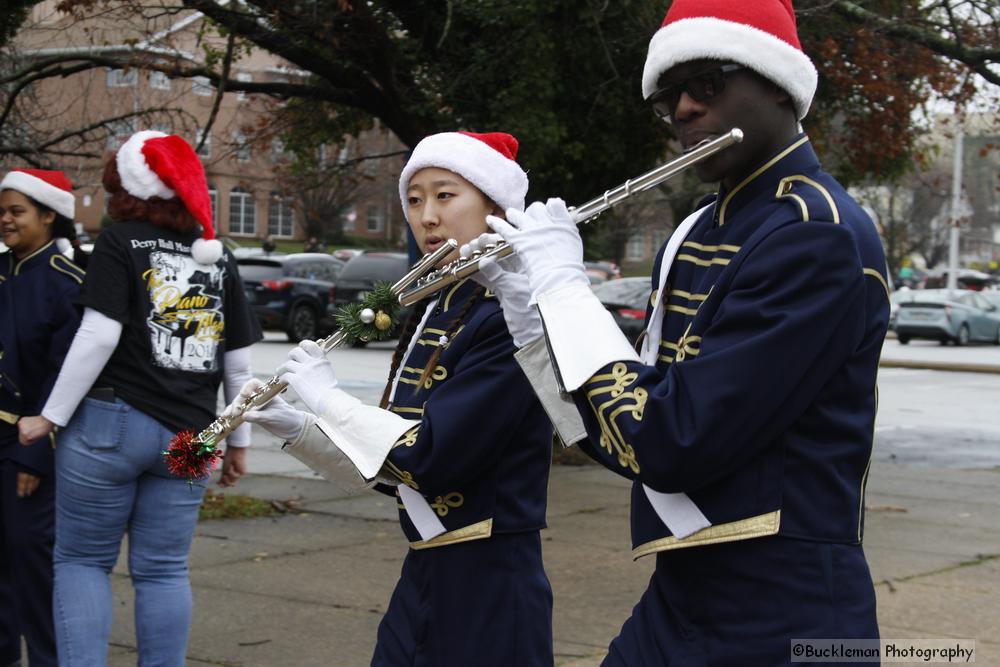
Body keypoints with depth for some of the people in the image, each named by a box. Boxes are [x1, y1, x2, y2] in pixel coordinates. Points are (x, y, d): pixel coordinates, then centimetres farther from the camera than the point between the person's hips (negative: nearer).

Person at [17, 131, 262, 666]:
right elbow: (240, 361, 11)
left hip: (111, 421, -4)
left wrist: (51, 417, -8)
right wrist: (238, 442, 18)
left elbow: (99, 336, -13)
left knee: (81, 560, 7)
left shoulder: (120, 243, -2)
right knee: (163, 570, 8)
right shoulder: (218, 257, 12)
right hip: (188, 435, 4)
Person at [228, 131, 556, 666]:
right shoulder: (429, 315, 10)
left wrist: (328, 399, -12)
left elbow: (431, 456, -23)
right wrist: (295, 429, 2)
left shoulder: (514, 319, -16)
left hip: (489, 588, -8)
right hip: (423, 577, 8)